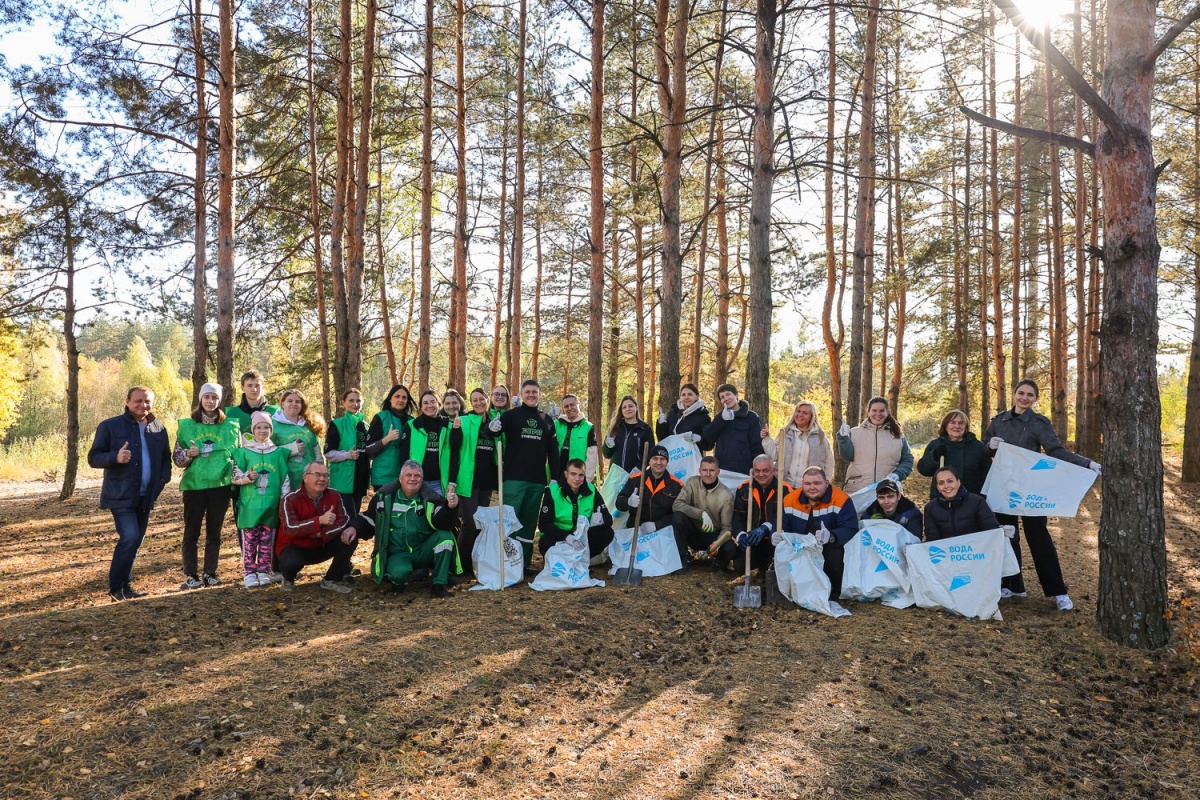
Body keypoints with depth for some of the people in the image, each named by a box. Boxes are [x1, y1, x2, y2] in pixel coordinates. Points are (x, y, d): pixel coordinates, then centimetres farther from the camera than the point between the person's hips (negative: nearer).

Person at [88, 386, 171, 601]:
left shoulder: (158, 429, 10)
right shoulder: (110, 426, -4)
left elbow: (165, 459, 19)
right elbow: (93, 458, -5)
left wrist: (162, 479, 3)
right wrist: (115, 457, -24)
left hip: (145, 497, 5)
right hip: (121, 496, -5)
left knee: (135, 541, 11)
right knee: (130, 538, -16)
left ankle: (125, 585, 24)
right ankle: (116, 587, -2)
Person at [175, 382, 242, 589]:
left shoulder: (230, 426, 5)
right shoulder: (187, 425, 3)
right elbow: (177, 458, 5)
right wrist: (188, 454, -16)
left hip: (220, 485, 1)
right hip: (194, 485, -1)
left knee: (214, 531, 8)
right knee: (192, 531, 3)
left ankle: (210, 573, 17)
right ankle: (190, 575, 10)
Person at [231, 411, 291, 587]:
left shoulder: (278, 452, 8)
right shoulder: (244, 451, 3)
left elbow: (285, 480, 9)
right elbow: (235, 477, 3)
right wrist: (248, 477, -17)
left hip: (271, 505, 1)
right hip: (249, 505, -1)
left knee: (267, 541, 5)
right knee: (249, 541, -1)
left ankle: (264, 572, 14)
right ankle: (249, 573, 6)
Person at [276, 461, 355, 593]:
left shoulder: (333, 496, -7)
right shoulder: (290, 499, -19)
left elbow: (343, 522, -15)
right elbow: (290, 529, -33)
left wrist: (322, 533, -33)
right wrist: (320, 520, -45)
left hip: (321, 547, 4)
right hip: (295, 547, -4)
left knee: (350, 537, -18)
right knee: (291, 562, -37)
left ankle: (331, 580, -1)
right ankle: (288, 579, 4)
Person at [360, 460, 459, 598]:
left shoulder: (431, 498, -6)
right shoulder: (385, 496, -1)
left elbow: (442, 524, -19)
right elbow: (369, 518, 10)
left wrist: (450, 508, -39)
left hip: (424, 551, 1)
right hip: (398, 553, -1)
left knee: (445, 536, -26)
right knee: (399, 573, -34)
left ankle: (439, 584, -14)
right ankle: (398, 580, 6)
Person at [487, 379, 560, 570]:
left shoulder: (546, 420, 13)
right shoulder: (511, 415, 1)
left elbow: (553, 450, 14)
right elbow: (494, 431, -16)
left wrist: (555, 476, 8)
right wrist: (492, 427, -40)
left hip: (537, 480, 4)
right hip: (514, 478, -4)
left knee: (530, 522, 10)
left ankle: (525, 563, 19)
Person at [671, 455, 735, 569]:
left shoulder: (726, 495, -14)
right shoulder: (692, 482, -11)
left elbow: (726, 527, -12)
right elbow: (677, 505, -22)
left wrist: (717, 543, -34)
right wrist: (702, 513, -35)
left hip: (714, 536, -1)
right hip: (694, 533, 1)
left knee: (731, 549, -32)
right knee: (679, 516, -29)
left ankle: (719, 560, 7)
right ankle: (685, 558, -11)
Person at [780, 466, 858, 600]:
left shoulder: (841, 500, -13)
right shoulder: (790, 500, -1)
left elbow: (850, 529, -22)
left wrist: (831, 536, -43)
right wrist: (775, 536, -27)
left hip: (830, 548, -3)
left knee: (836, 556, -34)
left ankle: (834, 593, -4)